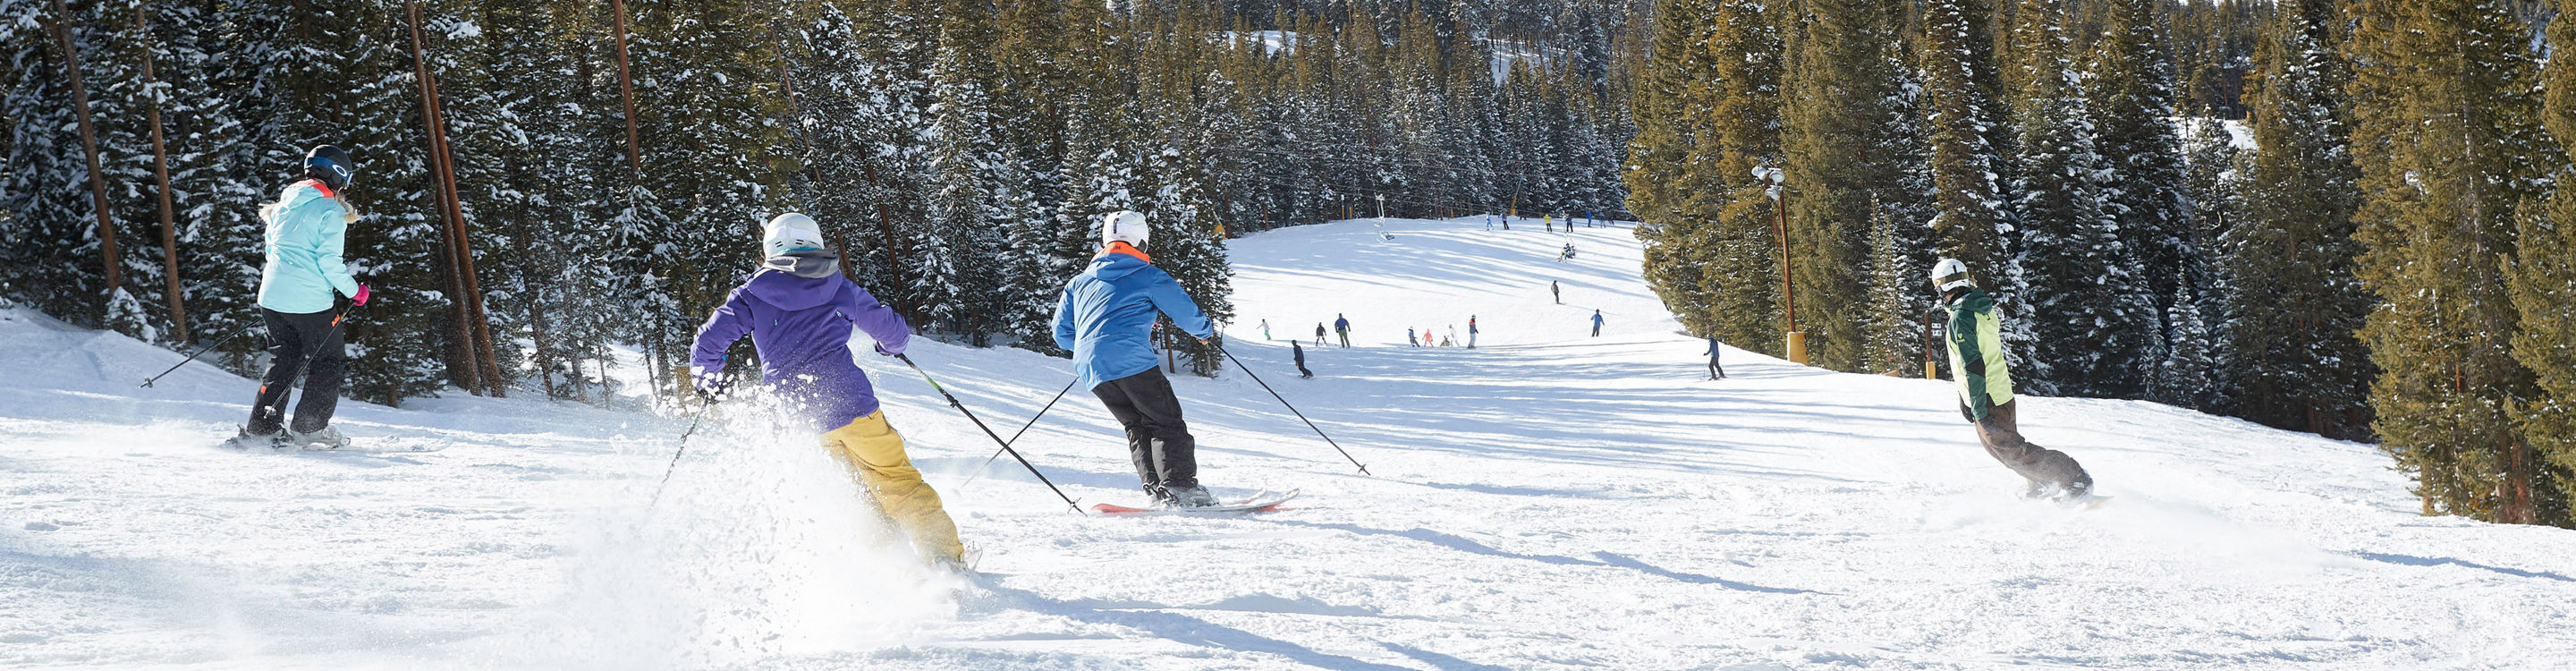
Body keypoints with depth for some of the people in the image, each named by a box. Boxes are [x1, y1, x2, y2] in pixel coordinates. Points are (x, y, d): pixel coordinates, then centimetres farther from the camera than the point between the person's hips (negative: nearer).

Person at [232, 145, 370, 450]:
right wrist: (354, 291, -4)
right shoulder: (331, 210, -10)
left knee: (283, 359, 19)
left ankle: (260, 429, 12)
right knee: (329, 362, 8)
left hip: (271, 296, 7)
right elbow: (329, 261, -16)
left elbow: (269, 248, 19)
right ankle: (308, 430, 5)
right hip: (309, 302, -7)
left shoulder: (284, 203, 12)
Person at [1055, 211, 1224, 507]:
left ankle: (1156, 487, -3)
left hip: (1089, 369, 6)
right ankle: (1181, 486, -16)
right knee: (1168, 423, -1)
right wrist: (1206, 332, 29)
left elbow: (1062, 334, 24)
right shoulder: (1148, 275, 8)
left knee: (1138, 427, 13)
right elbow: (1187, 313, 8)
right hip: (1130, 360, -6)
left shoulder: (1079, 282, 24)